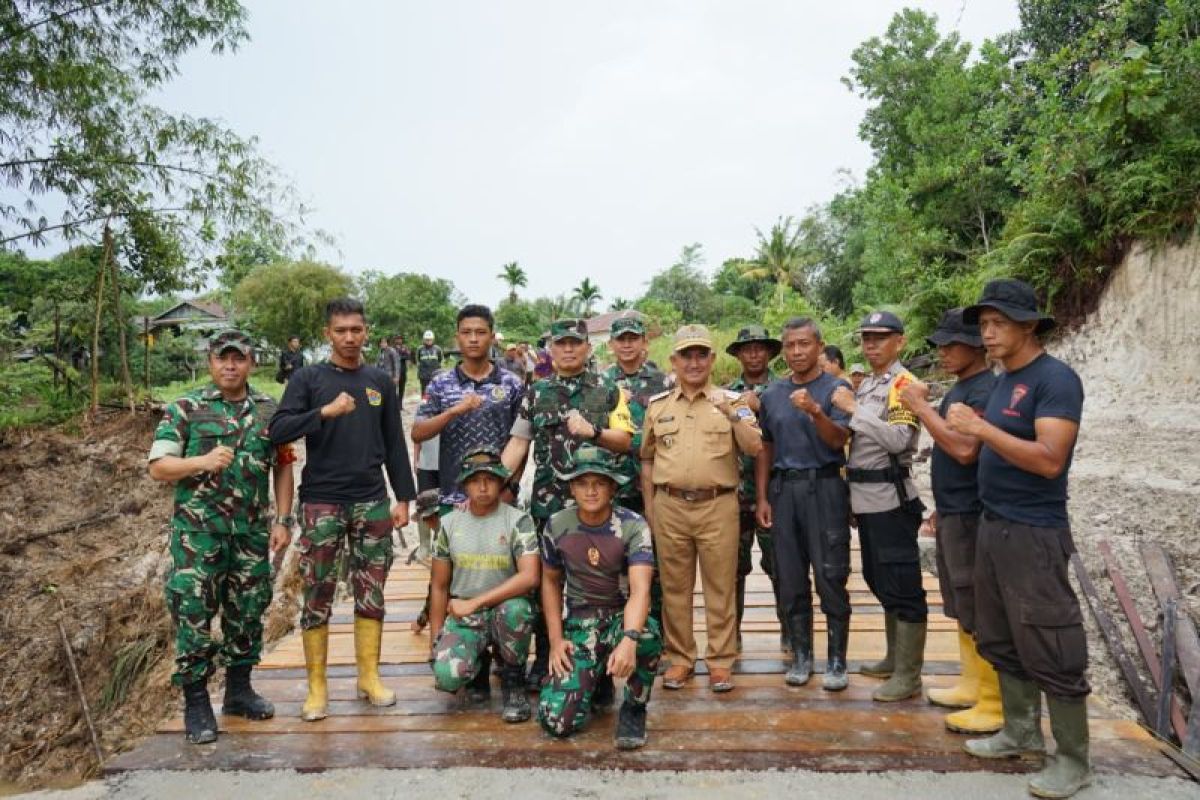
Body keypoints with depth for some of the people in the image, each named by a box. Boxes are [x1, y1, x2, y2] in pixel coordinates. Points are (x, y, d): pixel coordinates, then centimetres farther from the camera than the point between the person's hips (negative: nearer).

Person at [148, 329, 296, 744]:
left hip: (252, 532, 3)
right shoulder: (184, 409, -1)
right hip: (198, 531, -3)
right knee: (193, 613, 1)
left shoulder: (269, 410, 7)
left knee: (248, 612, 12)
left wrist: (283, 519, 4)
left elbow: (283, 466, 11)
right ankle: (196, 702, 16)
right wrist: (202, 461, -23)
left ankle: (239, 688, 29)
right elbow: (158, 467, -5)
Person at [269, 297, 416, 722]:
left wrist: (403, 497, 6)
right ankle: (317, 685, 15)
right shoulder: (308, 378, 1)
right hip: (321, 503, -2)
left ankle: (369, 676, 20)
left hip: (372, 502, 2)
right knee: (317, 596, 3)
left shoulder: (380, 381, 9)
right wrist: (325, 411, -23)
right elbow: (278, 431, -10)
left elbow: (395, 444, 10)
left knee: (371, 593, 7)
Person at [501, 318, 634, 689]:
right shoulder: (536, 393, 8)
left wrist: (592, 431, -18)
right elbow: (517, 443, 5)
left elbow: (625, 441, -1)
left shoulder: (608, 391, 4)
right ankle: (544, 658, 21)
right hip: (547, 502, 2)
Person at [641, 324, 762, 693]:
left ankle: (720, 661, 18)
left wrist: (732, 414, -19)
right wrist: (649, 506, 10)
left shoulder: (732, 401, 4)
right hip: (669, 506, 2)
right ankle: (680, 658, 23)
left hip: (718, 506, -2)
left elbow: (754, 448, -6)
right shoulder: (657, 405, 10)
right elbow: (647, 459, 14)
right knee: (675, 586, 10)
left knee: (720, 587, 5)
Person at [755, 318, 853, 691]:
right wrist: (762, 497, 7)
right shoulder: (771, 394, 11)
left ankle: (836, 660, 11)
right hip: (783, 488, 4)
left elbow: (839, 440, -12)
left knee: (831, 578, -1)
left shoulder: (836, 388, -1)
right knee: (791, 580, 8)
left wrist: (815, 412, -30)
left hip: (824, 487, -4)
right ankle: (801, 656, 20)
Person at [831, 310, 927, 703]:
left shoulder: (904, 384, -11)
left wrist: (853, 408, -24)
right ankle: (895, 658, 33)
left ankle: (909, 675, 8)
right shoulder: (865, 385, 16)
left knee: (902, 586, -1)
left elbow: (898, 440, -25)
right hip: (866, 498, 9)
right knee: (880, 582, 18)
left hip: (890, 498, -9)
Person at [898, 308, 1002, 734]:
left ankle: (993, 705, 7)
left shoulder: (987, 389, -16)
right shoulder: (959, 388, 13)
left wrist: (921, 406, -19)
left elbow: (965, 449, -28)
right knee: (963, 609, 17)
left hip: (971, 516, -10)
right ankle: (971, 685, 29)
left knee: (979, 613, -2)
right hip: (952, 514, 10)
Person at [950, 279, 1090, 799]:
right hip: (993, 527, 9)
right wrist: (968, 430, 3)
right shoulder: (1003, 381, 13)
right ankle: (1021, 732, 30)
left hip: (1034, 534, -9)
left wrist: (981, 428, -24)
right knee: (1001, 642, 15)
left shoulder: (1055, 379, -13)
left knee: (1049, 650, 1)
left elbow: (1049, 460, -24)